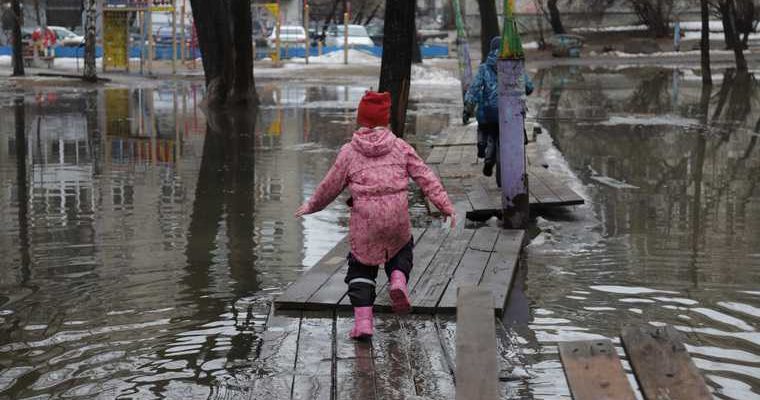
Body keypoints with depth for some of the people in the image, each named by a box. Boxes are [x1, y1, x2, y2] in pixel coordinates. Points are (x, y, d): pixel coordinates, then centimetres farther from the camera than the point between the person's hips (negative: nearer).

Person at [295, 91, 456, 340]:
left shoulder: (349, 152, 2)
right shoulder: (400, 148, 5)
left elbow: (330, 186, 8)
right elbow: (425, 178, 3)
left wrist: (311, 206, 24)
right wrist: (446, 206, 6)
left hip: (364, 221, -1)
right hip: (397, 218, 1)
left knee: (361, 266, 15)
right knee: (402, 248, 30)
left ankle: (362, 320, 3)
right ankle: (398, 279, 0)